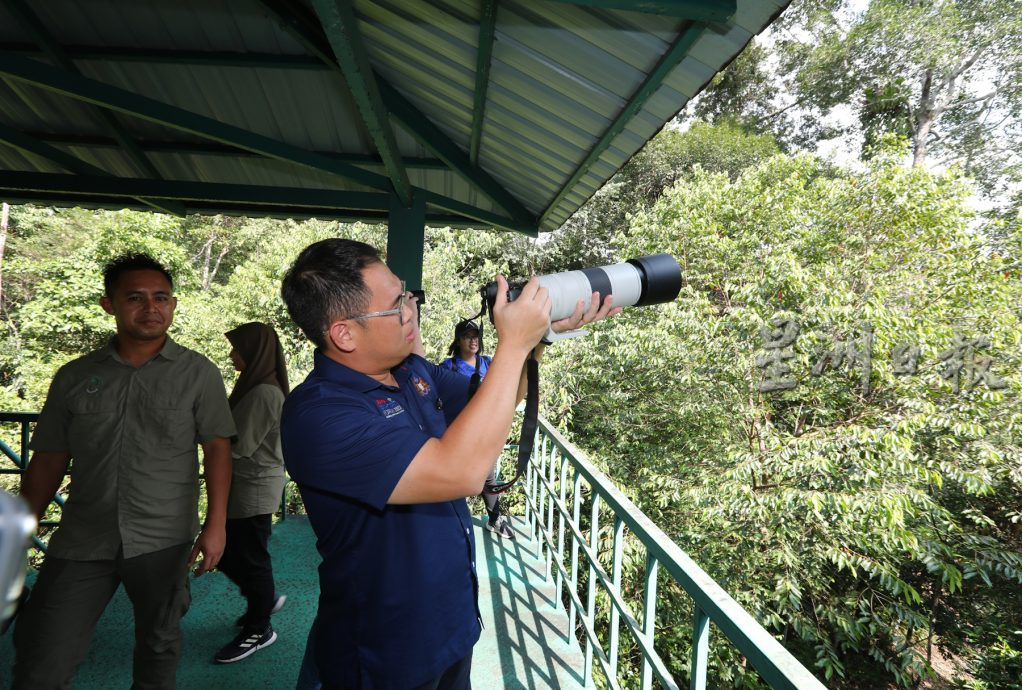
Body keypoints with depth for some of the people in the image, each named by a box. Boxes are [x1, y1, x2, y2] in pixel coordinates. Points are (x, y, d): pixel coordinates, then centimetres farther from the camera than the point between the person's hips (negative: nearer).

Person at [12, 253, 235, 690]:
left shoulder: (198, 373, -4)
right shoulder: (74, 378, 3)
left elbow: (216, 448, -5)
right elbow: (48, 462, 8)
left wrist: (215, 525, -9)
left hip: (163, 541, -1)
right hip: (81, 541, 2)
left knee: (158, 647, 16)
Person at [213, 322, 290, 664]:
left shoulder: (264, 393, -22)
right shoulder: (256, 386, 10)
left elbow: (238, 445, -21)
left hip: (253, 491, -10)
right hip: (243, 487, 10)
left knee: (248, 557, 5)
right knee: (225, 551, 20)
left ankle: (259, 630, 23)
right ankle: (266, 597, 38)